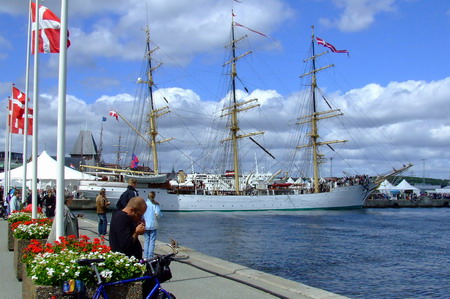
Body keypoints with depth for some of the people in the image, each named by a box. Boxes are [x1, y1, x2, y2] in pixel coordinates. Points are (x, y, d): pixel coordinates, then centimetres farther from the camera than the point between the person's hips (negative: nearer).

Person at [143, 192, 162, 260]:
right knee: (152, 241, 2)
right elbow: (158, 213, -16)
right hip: (153, 225, -3)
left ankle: (145, 257, 11)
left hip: (145, 225, 3)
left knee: (146, 241, 11)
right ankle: (150, 257, 0)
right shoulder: (155, 204, -6)